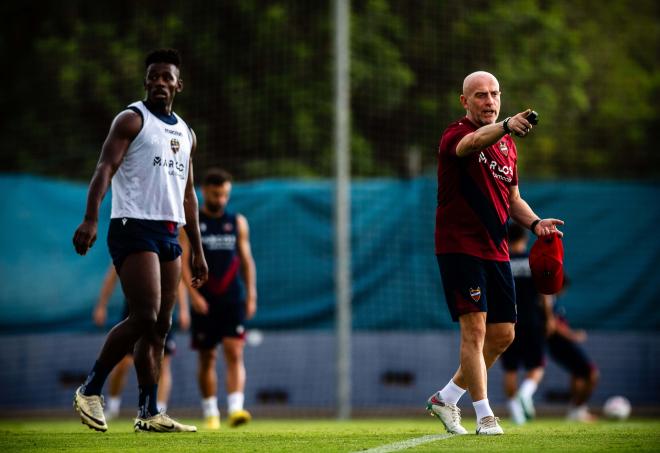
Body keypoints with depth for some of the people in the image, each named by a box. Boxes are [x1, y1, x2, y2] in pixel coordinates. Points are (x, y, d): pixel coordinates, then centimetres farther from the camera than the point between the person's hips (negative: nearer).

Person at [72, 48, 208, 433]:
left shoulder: (186, 134, 20)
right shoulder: (132, 120, -2)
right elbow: (105, 168, -13)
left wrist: (198, 250, 20)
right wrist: (91, 218, -28)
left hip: (170, 235, 7)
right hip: (135, 228, -7)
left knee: (160, 325, 3)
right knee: (145, 317, -16)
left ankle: (149, 413, 4)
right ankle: (91, 390, -2)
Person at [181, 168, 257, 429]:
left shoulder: (238, 223, 9)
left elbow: (247, 261, 12)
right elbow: (183, 261, -4)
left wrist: (251, 296, 6)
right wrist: (193, 294, -15)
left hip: (233, 300, 1)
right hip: (204, 301, -1)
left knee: (234, 354, -13)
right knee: (207, 358, 5)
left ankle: (236, 408, -23)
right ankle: (210, 413, 15)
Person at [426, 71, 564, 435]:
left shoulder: (507, 145, 15)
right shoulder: (455, 135, -10)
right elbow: (474, 142, -36)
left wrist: (534, 222, 2)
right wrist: (505, 126, -57)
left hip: (495, 251, 8)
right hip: (459, 247, -8)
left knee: (503, 335, 8)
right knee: (475, 327, -14)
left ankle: (445, 398, 23)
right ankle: (485, 415, -7)